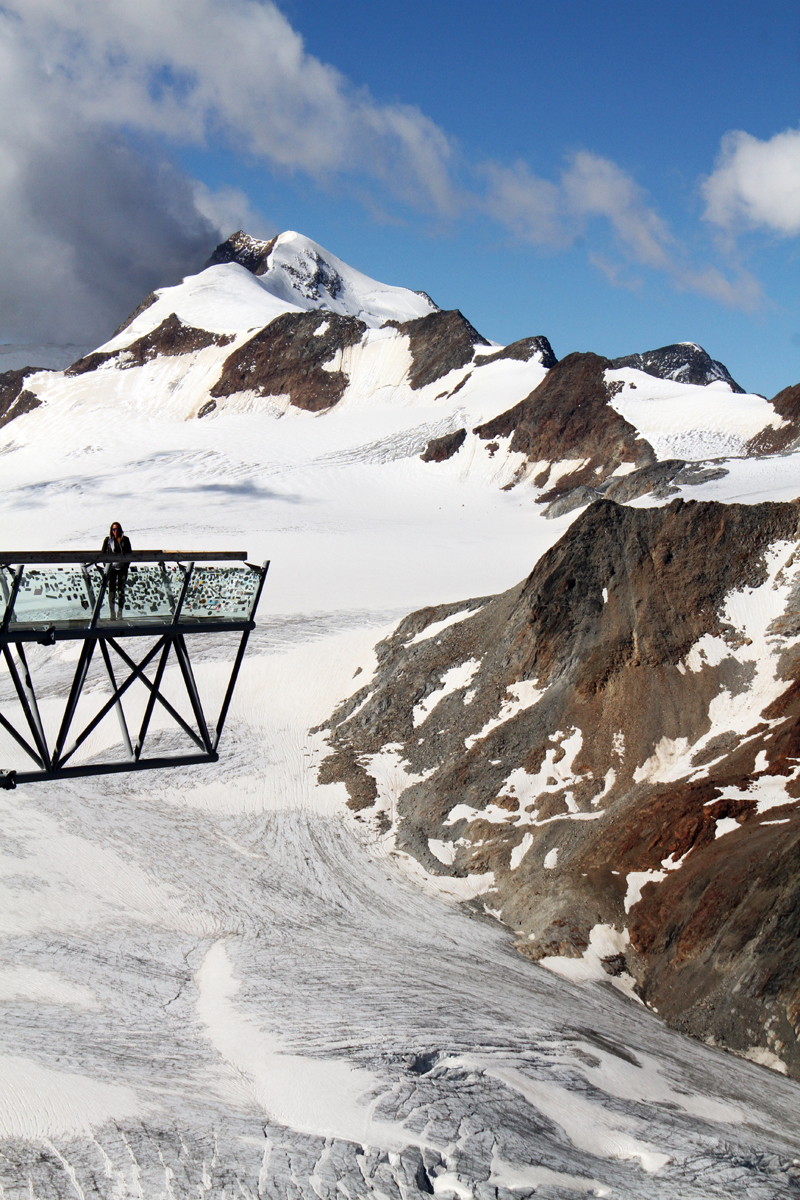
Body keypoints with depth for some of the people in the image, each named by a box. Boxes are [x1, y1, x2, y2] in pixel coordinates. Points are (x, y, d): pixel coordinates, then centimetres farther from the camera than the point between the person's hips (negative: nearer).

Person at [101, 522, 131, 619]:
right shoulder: (108, 540, 6)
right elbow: (103, 553, 8)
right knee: (111, 590, -3)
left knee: (121, 589, -3)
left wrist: (126, 565, -2)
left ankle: (120, 612, 3)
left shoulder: (125, 540, 7)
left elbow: (129, 554, 10)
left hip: (122, 568, 0)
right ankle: (112, 613, 1)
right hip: (111, 567, 0)